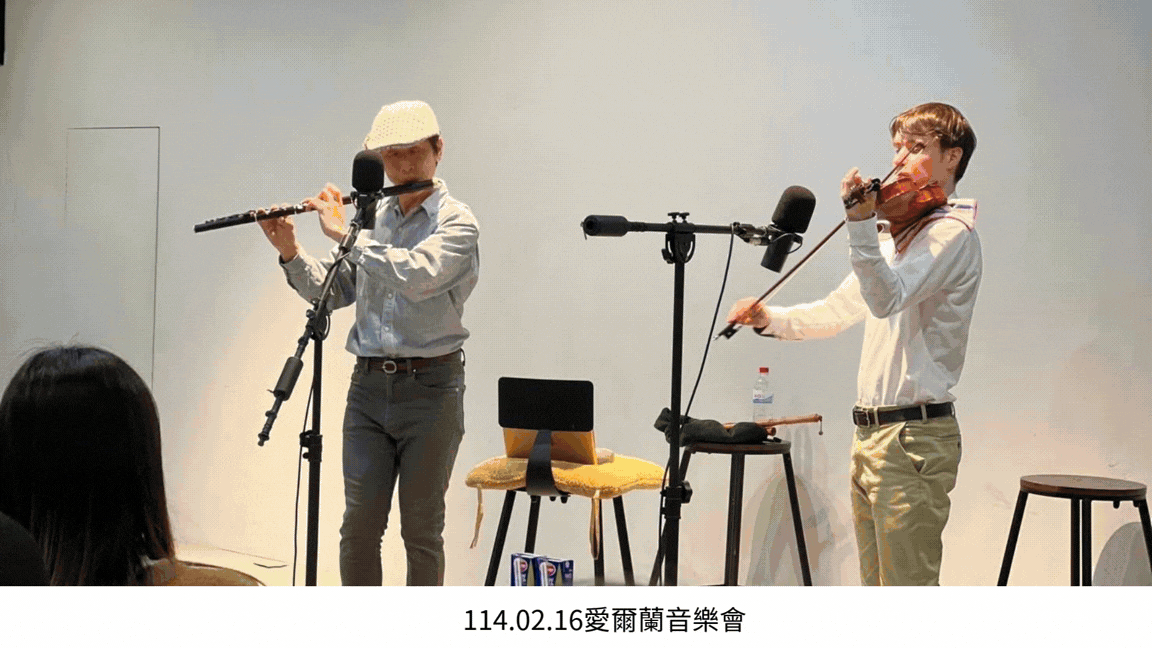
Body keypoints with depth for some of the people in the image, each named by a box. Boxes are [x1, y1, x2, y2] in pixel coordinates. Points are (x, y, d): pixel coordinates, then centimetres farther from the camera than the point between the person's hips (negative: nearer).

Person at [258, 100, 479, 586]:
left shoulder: (456, 221, -6)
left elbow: (415, 275, -25)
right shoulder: (371, 220, 12)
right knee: (360, 522, 2)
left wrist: (343, 234, -18)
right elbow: (331, 292, 15)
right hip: (369, 383, 4)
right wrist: (290, 252, -1)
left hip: (430, 384, -4)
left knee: (421, 527, 3)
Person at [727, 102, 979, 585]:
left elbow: (887, 297, -26)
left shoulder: (952, 233, -10)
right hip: (872, 434, 9)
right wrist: (770, 319, 9)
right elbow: (837, 312, 23)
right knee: (878, 588, 16)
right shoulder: (897, 235, 19)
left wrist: (861, 223, -38)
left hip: (913, 435, -9)